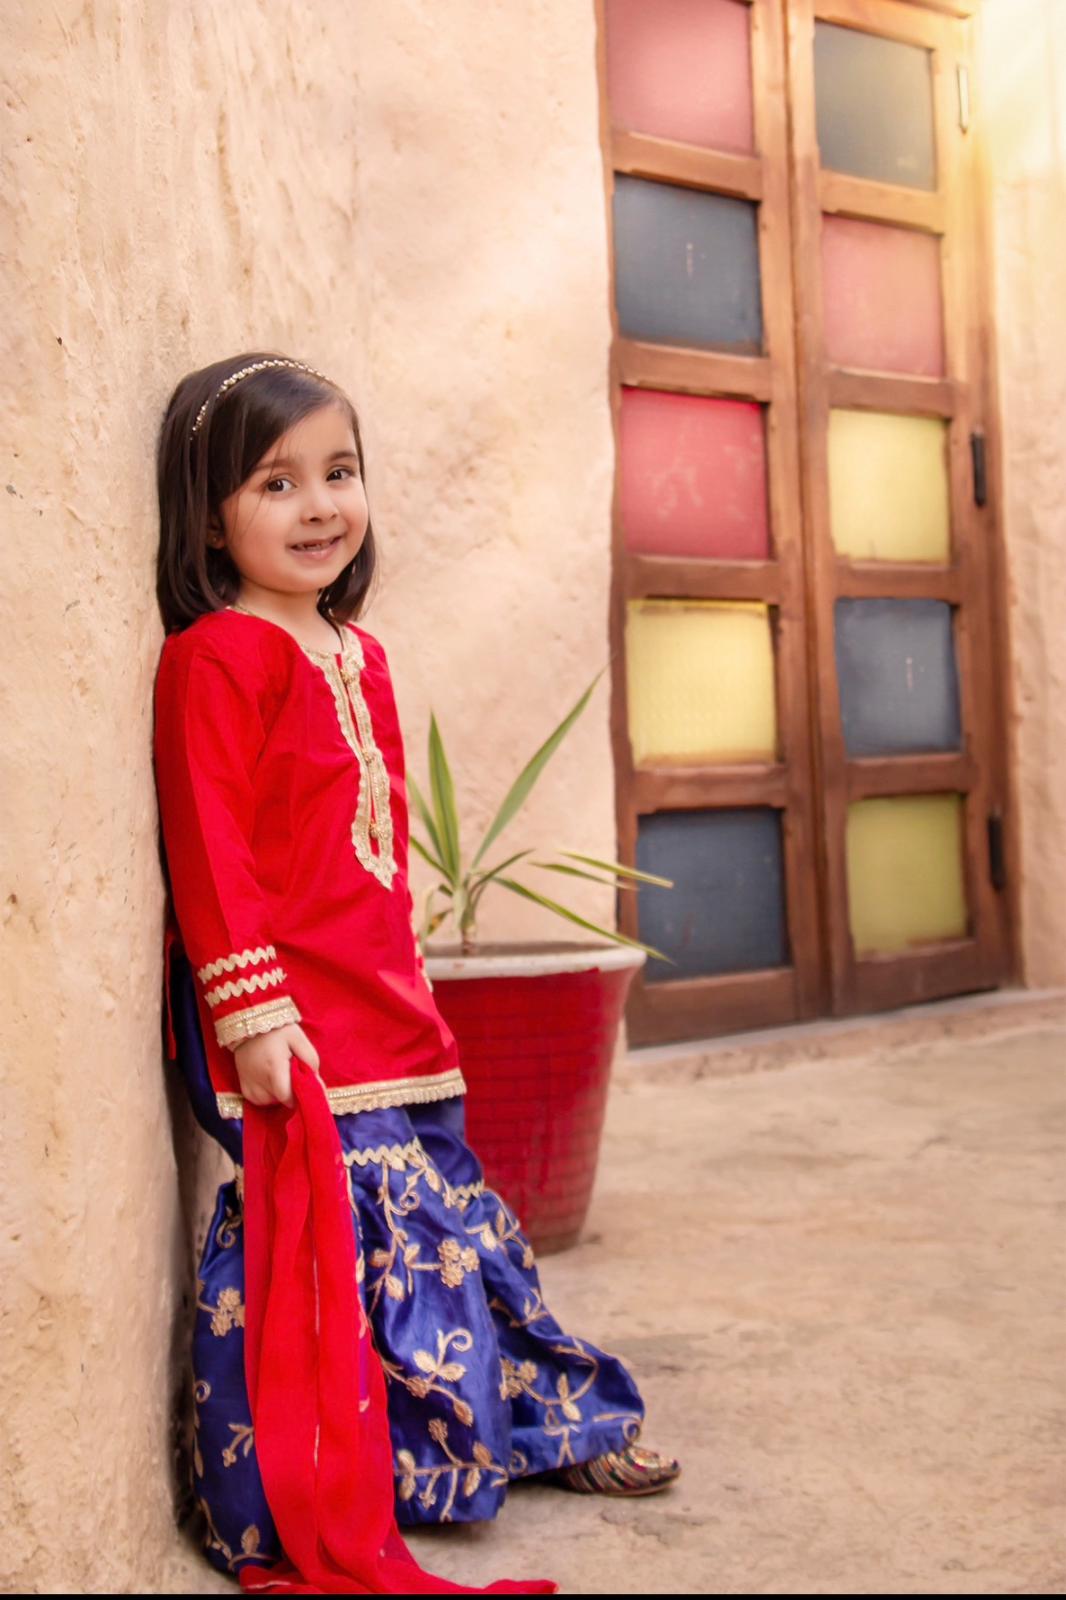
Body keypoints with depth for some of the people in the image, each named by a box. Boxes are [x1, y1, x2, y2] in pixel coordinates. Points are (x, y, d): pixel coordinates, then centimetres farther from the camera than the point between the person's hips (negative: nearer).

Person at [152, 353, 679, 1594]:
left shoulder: (357, 652, 14)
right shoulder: (214, 657, -11)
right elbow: (209, 844, -16)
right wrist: (250, 1005, -21)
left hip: (383, 1010, 8)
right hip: (290, 1026, -8)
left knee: (446, 1222, 20)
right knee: (318, 1236, -5)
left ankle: (553, 1426, 36)